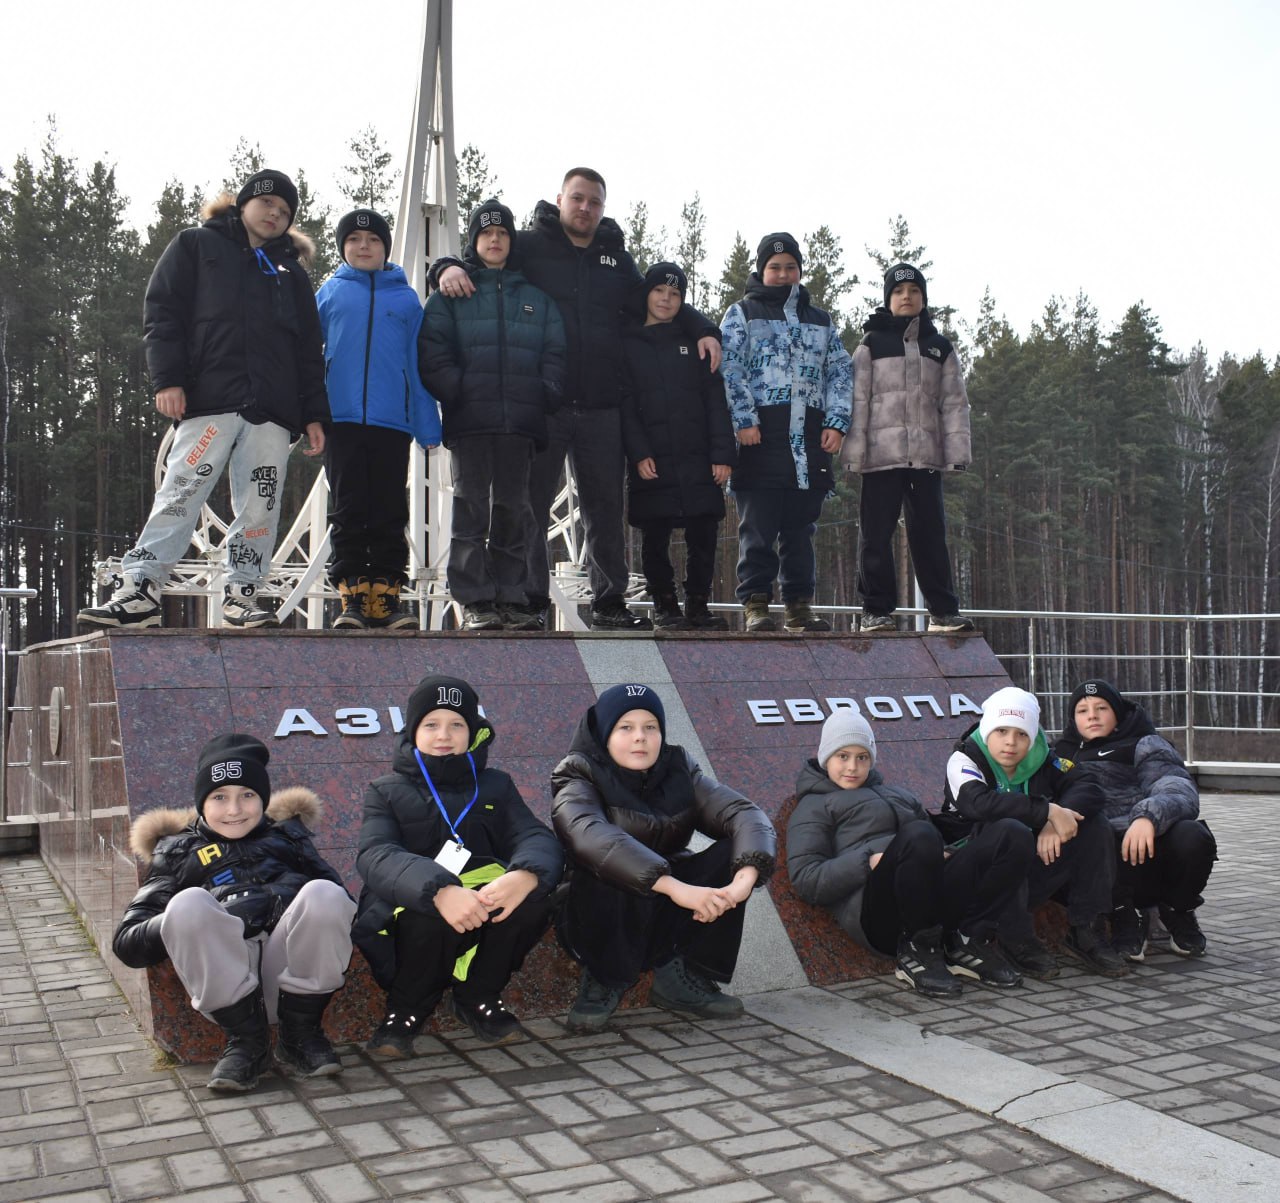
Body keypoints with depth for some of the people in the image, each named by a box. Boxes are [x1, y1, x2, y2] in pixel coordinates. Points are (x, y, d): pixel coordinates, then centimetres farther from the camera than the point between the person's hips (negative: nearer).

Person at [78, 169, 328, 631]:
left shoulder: (291, 271, 24)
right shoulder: (197, 246, 15)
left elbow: (308, 351, 19)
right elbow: (162, 312, 5)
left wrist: (314, 415, 10)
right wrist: (166, 379, -8)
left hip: (272, 410, 3)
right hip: (209, 400, -3)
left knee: (260, 506, -1)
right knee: (180, 494, -11)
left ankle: (242, 595, 7)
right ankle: (139, 590, -12)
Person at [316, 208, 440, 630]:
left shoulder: (406, 298, 9)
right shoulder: (329, 293, 10)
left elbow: (420, 365, 8)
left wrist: (427, 425, 2)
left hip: (392, 421, 0)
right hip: (341, 418, 0)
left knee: (389, 515, 3)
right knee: (348, 513, 2)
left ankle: (386, 595, 9)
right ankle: (352, 597, 5)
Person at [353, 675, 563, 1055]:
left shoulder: (495, 785, 14)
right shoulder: (387, 791, 6)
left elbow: (538, 838, -4)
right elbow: (375, 857, -15)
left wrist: (524, 874, -31)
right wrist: (439, 890, -37)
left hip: (485, 925, 2)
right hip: (408, 926, -2)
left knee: (532, 891, -27)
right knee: (428, 909, -35)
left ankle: (478, 998, -1)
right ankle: (405, 1009, -4)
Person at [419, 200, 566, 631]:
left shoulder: (537, 298, 21)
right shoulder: (451, 294, 13)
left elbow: (555, 353, 14)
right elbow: (432, 352, 3)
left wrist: (545, 395, -3)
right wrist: (457, 391, -12)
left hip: (521, 422, 2)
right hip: (469, 420, -2)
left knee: (513, 510, 4)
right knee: (471, 508, -5)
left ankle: (512, 599, 8)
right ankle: (474, 601, -3)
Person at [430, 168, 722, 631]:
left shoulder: (616, 258, 18)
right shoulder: (528, 247, 6)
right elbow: (480, 256, 7)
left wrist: (703, 331, 10)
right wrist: (448, 268, -17)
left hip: (602, 407, 3)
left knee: (605, 509, 9)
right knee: (531, 507, 2)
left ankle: (609, 601, 19)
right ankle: (532, 601, 12)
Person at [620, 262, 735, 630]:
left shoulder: (695, 341, 14)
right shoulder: (628, 345, 10)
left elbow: (715, 400, 7)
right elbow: (625, 405, 2)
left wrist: (722, 454, -4)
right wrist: (639, 454, -11)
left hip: (698, 460, 1)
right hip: (651, 461, -1)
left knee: (704, 532, -1)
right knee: (655, 537, 2)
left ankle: (698, 605, 11)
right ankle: (664, 605, 14)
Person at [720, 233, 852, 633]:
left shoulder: (820, 320, 22)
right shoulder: (742, 313, 9)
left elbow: (841, 372, 16)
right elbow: (730, 370, -2)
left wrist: (836, 422, 2)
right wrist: (745, 420, -13)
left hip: (809, 437, 4)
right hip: (761, 434, -4)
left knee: (801, 527, 6)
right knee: (758, 525, -5)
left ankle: (799, 607, 12)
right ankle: (756, 606, 0)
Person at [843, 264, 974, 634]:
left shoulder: (940, 348, 15)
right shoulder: (871, 345, 7)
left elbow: (954, 404, 11)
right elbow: (857, 401, 0)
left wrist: (957, 451, 1)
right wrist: (854, 452, -9)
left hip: (927, 456, 2)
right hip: (882, 454, -2)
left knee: (930, 534, 3)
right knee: (877, 534, -1)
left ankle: (944, 611, 8)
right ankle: (876, 610, 6)